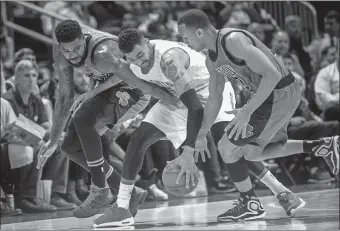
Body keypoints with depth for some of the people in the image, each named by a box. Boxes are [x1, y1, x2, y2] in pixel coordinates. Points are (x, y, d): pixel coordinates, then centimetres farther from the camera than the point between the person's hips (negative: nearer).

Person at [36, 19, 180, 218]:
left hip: (131, 91, -8)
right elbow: (65, 97, -5)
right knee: (70, 146, 3)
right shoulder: (60, 52, -13)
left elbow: (142, 82, -36)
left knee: (82, 118, -32)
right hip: (105, 89, 8)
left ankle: (100, 191, -19)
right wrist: (53, 141, -3)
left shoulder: (102, 55, -36)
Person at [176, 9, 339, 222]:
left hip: (281, 94, -10)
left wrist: (247, 112, -30)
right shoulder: (212, 60, 7)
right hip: (268, 95, 10)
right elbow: (214, 99, 20)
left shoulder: (233, 41, -24)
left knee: (227, 146, -7)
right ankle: (323, 146, 19)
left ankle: (251, 205, 7)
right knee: (252, 152, 21)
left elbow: (272, 75, -29)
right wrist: (201, 136, 20)